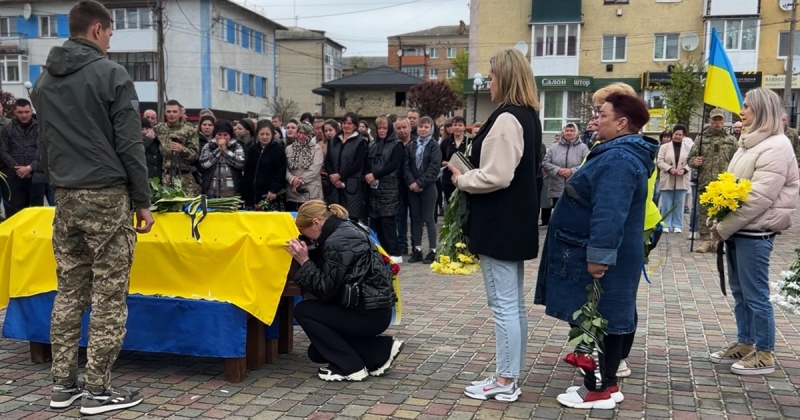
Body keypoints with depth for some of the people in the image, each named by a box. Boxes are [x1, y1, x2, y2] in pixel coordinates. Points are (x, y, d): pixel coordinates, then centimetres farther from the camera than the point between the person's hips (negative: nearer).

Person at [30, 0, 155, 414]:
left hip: (65, 198, 7)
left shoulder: (43, 80, 14)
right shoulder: (111, 74, -8)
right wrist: (143, 202, -5)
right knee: (108, 295, -1)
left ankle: (63, 383, 18)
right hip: (107, 196, -7)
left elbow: (44, 146, 18)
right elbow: (130, 145, -10)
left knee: (68, 292, 12)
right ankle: (97, 389, 3)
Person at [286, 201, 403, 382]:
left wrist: (304, 261, -14)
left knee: (303, 311, -5)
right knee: (316, 352, 15)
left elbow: (325, 290, -18)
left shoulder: (338, 240, -20)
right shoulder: (343, 229, 10)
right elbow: (324, 272, 13)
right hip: (371, 308, 10)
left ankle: (350, 366, -2)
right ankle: (381, 351, 14)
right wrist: (306, 255, 0)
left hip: (370, 313, -10)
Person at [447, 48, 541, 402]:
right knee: (514, 303, 14)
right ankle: (511, 376, 24)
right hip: (516, 221, 10)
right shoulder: (528, 116, 13)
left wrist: (462, 179, -8)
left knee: (503, 305, -2)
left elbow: (496, 176, -24)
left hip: (499, 224, -10)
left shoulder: (506, 118, -17)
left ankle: (505, 381, 7)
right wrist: (470, 173, 11)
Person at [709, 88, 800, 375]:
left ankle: (764, 355, 9)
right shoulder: (750, 143, 15)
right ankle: (744, 345, 27)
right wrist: (720, 221, 4)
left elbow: (759, 198, -21)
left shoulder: (776, 147, -15)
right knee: (739, 292, 15)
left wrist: (723, 227, -16)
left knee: (755, 295, -2)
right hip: (737, 231, 9)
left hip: (755, 234, -9)